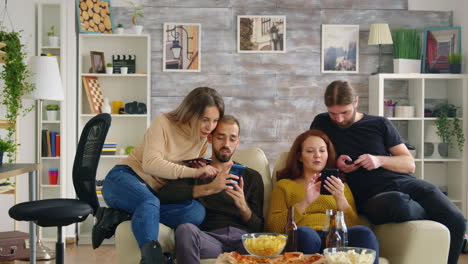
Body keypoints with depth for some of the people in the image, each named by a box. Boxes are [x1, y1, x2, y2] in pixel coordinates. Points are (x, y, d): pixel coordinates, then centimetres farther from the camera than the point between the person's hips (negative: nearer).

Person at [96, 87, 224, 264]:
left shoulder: (203, 140, 9)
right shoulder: (163, 123, -9)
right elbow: (150, 163, -23)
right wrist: (192, 172, -29)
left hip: (156, 194, 6)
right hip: (125, 179, -6)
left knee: (197, 212, -26)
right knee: (149, 202, -41)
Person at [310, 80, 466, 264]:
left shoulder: (380, 124, 14)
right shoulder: (322, 123, 13)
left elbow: (409, 164, 13)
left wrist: (379, 160, -7)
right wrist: (335, 163, -2)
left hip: (404, 182, 3)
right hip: (372, 195, -2)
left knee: (456, 220, -22)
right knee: (396, 202, -39)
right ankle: (433, 219, -9)